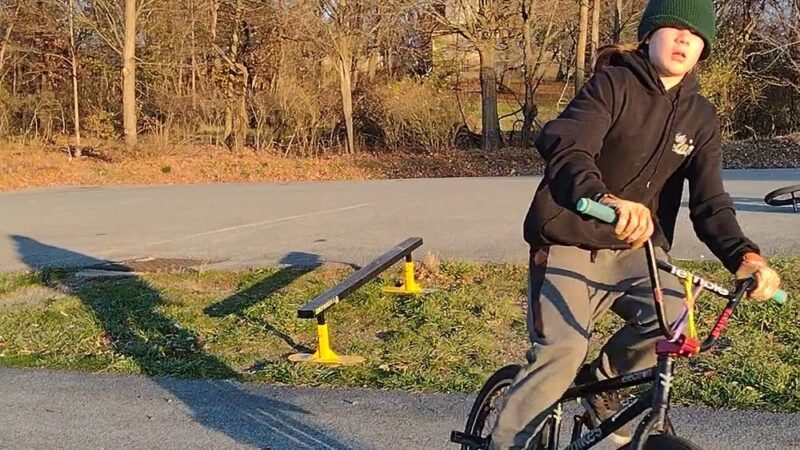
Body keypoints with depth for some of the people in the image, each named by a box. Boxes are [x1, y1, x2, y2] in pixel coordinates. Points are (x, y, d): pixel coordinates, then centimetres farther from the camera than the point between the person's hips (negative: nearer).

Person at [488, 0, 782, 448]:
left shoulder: (702, 118, 5)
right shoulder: (613, 84, -10)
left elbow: (710, 202, -3)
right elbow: (566, 149, -28)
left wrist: (744, 255, -24)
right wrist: (605, 198, -49)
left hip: (634, 248, 4)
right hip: (571, 244, -4)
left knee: (675, 321, -23)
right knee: (562, 352, -21)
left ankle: (602, 380, 8)